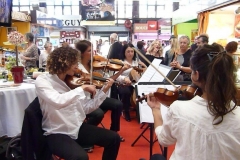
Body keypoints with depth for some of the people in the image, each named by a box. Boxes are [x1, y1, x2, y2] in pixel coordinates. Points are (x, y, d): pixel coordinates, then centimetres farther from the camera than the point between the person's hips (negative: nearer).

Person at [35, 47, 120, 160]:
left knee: (114, 138, 2)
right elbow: (58, 101, -33)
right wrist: (82, 88, -27)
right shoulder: (42, 80, -13)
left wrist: (104, 90, -1)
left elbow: (86, 108, 5)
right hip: (57, 133, -6)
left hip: (78, 127, 6)